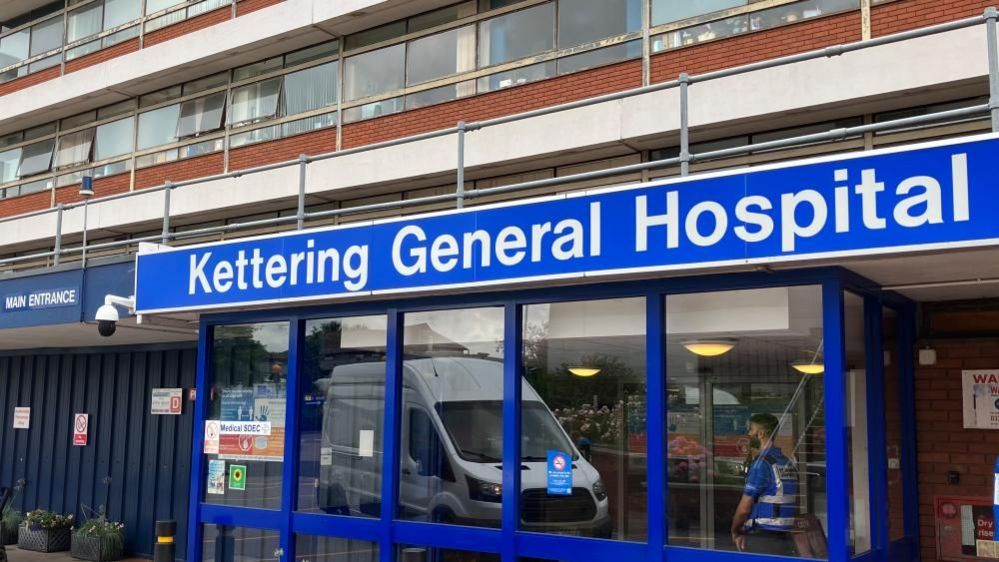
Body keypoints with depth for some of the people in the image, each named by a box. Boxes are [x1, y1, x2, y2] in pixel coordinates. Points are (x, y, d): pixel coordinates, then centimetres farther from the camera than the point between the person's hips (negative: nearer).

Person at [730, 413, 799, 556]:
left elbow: (744, 508, -14)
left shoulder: (762, 463, -13)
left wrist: (735, 531, 6)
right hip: (786, 538, 8)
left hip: (762, 540, -8)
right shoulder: (788, 464, 12)